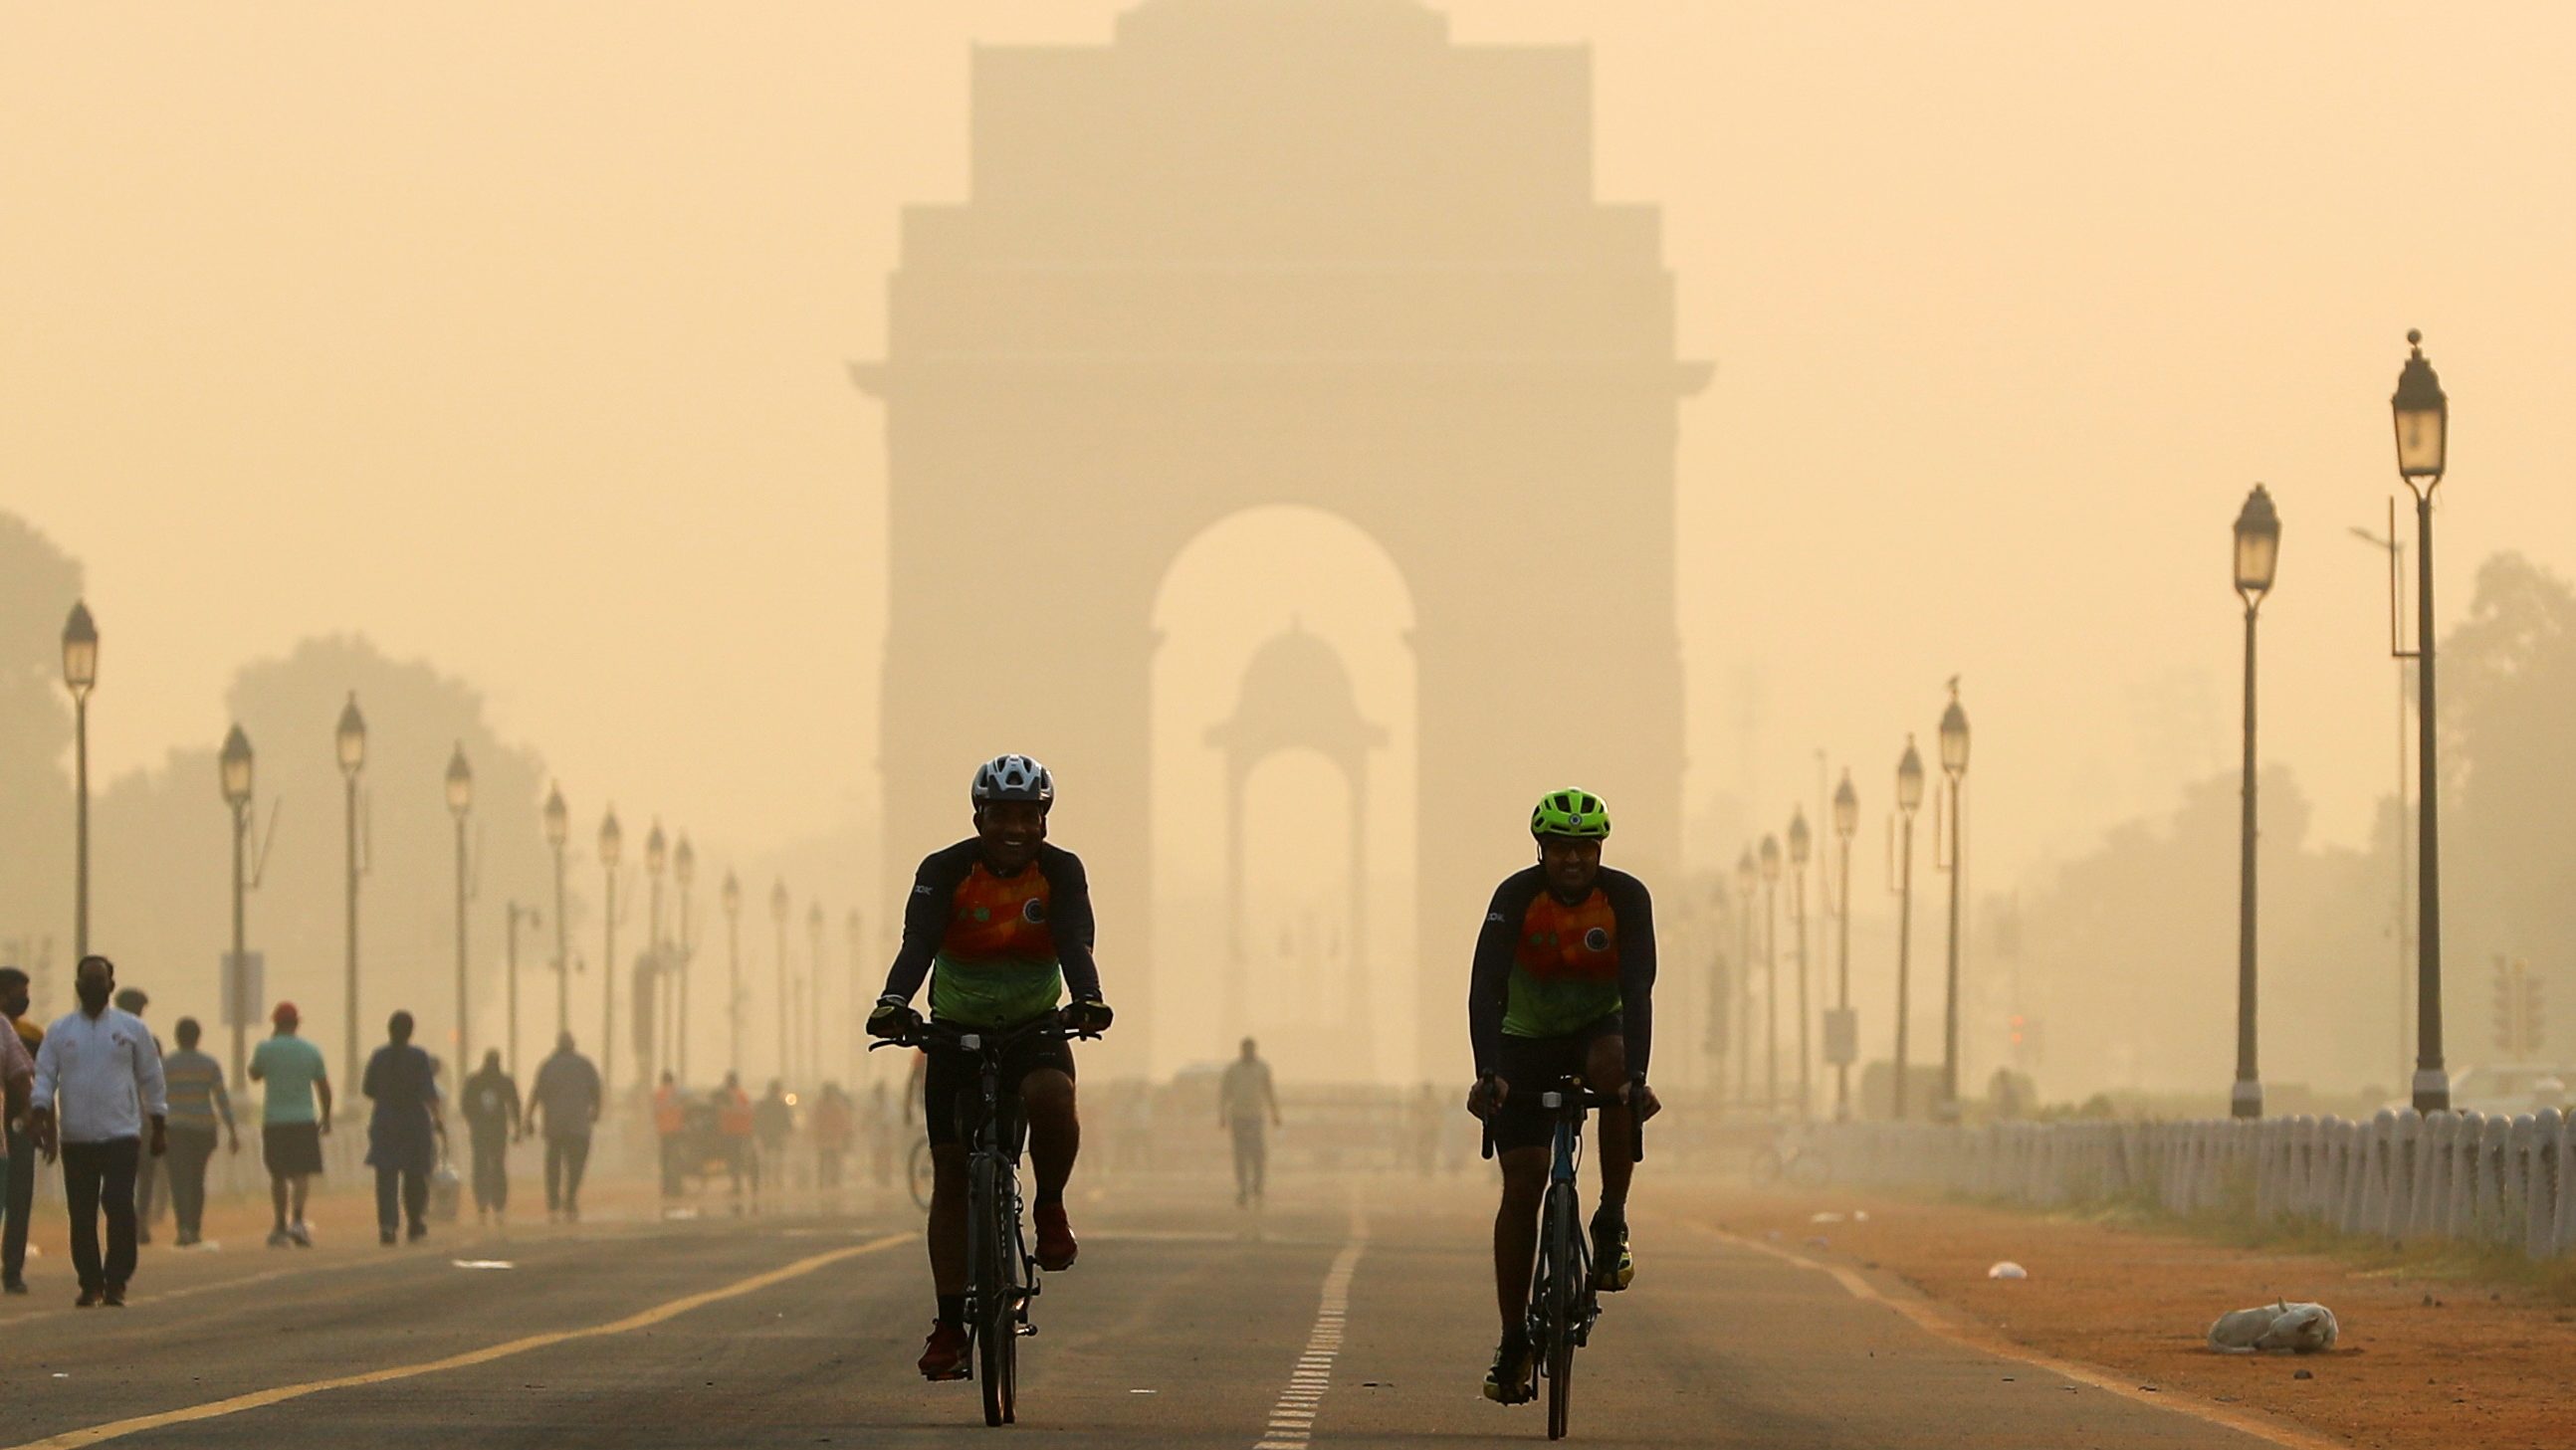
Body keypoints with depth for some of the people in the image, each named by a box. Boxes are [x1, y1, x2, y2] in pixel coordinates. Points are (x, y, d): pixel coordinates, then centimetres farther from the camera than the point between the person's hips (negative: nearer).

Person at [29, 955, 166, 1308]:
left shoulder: (132, 1029, 6)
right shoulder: (60, 1031, 9)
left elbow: (151, 1080, 10)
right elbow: (44, 1075, 5)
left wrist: (160, 1128, 9)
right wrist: (39, 1113, -12)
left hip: (120, 1136, -2)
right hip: (75, 1139, 2)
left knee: (120, 1208, -12)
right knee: (81, 1213, 2)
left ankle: (116, 1282, -6)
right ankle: (90, 1283, 12)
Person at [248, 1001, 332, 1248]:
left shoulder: (265, 1049, -2)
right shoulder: (311, 1051, 3)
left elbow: (254, 1075, 16)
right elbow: (324, 1088, 7)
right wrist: (326, 1117, 19)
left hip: (274, 1120, 0)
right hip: (304, 1120, 0)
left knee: (278, 1176, 10)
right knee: (301, 1174, -4)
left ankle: (280, 1227, 13)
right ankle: (297, 1220, -23)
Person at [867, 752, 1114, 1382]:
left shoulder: (1061, 871, -11)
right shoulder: (945, 871, -14)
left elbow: (1074, 944, -26)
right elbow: (918, 944, -28)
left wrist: (1088, 999, -47)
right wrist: (893, 1002, -48)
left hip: (1034, 1027, -1)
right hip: (956, 1030, 1)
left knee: (1051, 1097, -34)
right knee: (950, 1175, -3)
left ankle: (1050, 1208, -6)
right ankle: (950, 1324, 2)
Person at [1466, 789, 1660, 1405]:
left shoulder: (1626, 897, -21)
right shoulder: (1517, 895, -23)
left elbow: (1638, 988, -31)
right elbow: (1485, 987, -32)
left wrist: (1637, 1076, -46)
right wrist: (1487, 1073, -46)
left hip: (1599, 1027, 0)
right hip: (1527, 1038, 0)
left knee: (1614, 1071, -37)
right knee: (1522, 1183, -8)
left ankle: (1611, 1225, -19)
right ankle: (1514, 1342, 1)